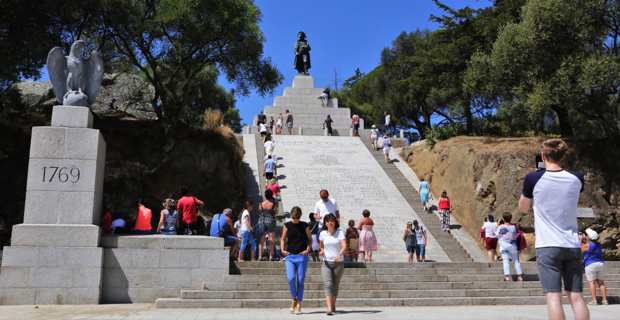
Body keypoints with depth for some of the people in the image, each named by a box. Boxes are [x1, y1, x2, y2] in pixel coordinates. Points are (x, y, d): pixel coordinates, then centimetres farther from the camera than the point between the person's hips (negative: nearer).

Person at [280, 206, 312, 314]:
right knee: (291, 278, -13)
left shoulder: (305, 226, 3)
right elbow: (283, 239, 13)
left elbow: (310, 239, 10)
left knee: (300, 281, 0)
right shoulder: (287, 225, 5)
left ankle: (299, 305, 11)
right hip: (289, 256, 1)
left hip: (302, 256, 0)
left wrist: (308, 249, -5)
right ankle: (294, 299, 11)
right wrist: (282, 250, -1)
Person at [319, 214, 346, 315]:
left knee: (335, 285, 10)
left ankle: (333, 306, 29)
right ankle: (329, 309, -22)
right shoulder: (323, 234, 2)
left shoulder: (340, 232, -6)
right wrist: (321, 251, -2)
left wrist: (339, 254, -36)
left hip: (338, 263, -1)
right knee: (328, 284, -14)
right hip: (326, 263, 1)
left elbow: (344, 246, -17)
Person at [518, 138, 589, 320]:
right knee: (576, 296, 7)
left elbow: (523, 209, 7)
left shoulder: (533, 179, -7)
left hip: (547, 246, -3)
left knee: (553, 296, -4)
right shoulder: (576, 179, 1)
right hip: (572, 246, 3)